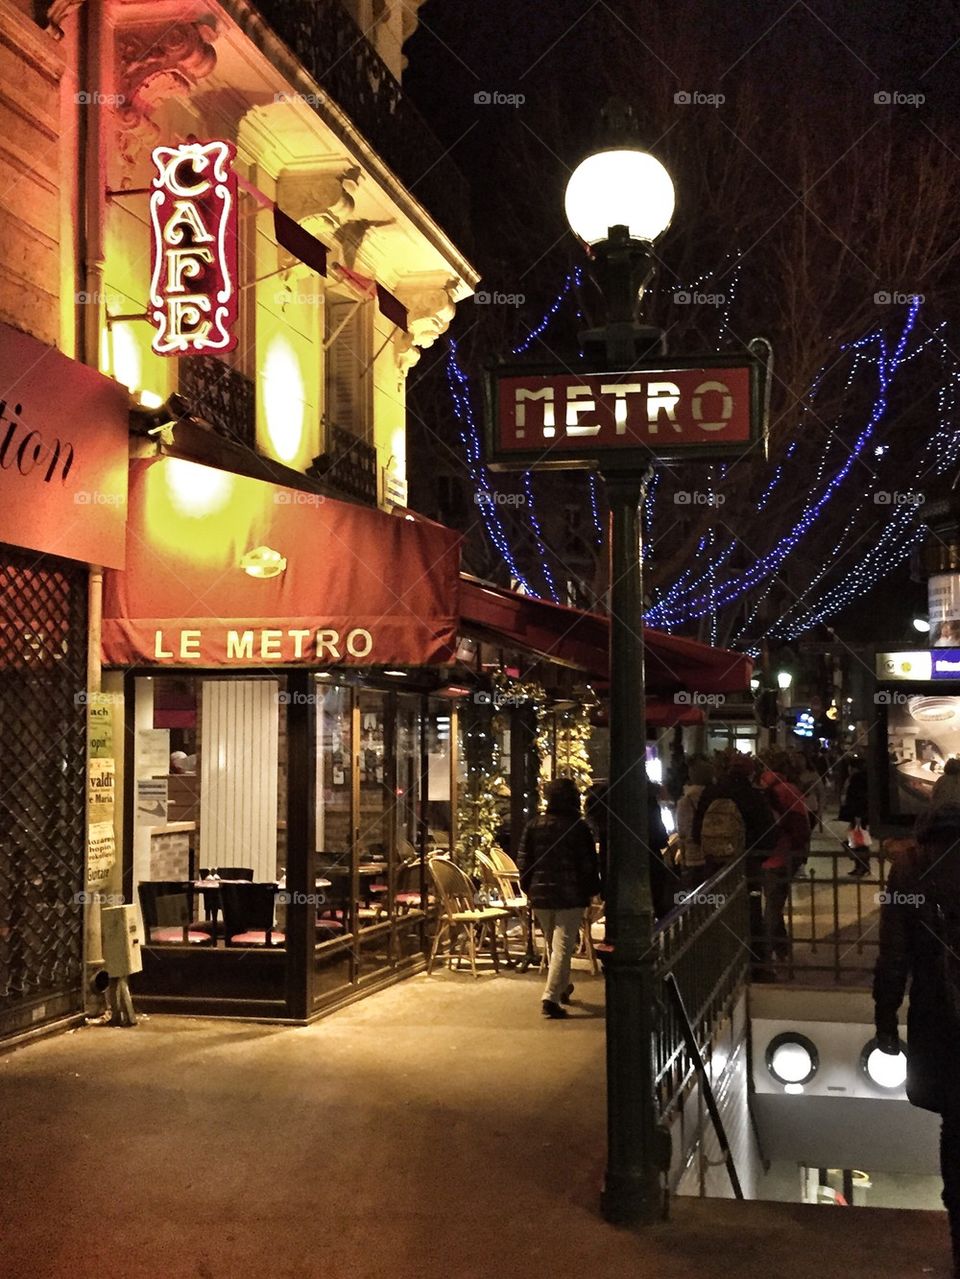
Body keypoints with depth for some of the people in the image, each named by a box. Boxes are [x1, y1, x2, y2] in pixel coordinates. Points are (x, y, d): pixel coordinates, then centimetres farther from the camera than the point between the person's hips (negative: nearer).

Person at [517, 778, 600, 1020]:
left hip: (540, 894, 4)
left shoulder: (533, 826, 1)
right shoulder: (578, 828, -8)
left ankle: (561, 988, 36)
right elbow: (589, 864, -5)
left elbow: (523, 861, 5)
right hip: (571, 896, -4)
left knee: (552, 945, 20)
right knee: (562, 947, -5)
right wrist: (592, 890, 8)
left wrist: (527, 887, 17)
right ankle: (551, 997, -15)